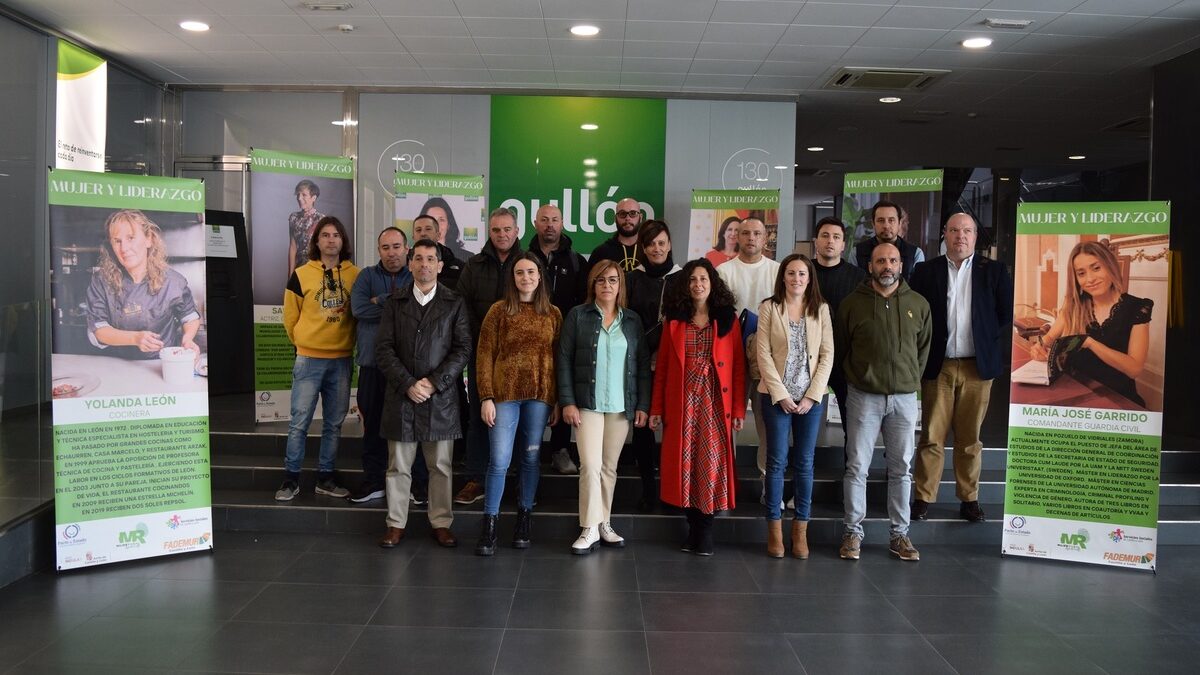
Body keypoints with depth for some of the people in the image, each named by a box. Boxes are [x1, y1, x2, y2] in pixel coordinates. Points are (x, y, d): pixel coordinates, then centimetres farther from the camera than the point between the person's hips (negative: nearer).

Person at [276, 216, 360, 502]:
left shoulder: (355, 274, 3)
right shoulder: (301, 275, -2)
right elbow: (290, 317, 6)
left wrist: (347, 341, 12)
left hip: (341, 360, 2)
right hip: (309, 359, -2)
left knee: (333, 423, 9)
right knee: (299, 422, -1)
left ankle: (326, 478, 19)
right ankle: (291, 478, 10)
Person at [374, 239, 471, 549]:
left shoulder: (454, 303, 4)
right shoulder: (394, 302, 6)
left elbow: (463, 348, -1)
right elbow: (384, 349, 1)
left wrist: (434, 382, -11)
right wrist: (408, 384, -10)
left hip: (441, 395, -1)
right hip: (401, 394, 1)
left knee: (441, 465, 6)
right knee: (398, 465, 7)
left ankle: (441, 523, 17)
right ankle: (396, 524, 18)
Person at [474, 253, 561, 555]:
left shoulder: (553, 314, 7)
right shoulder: (499, 311, 0)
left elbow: (558, 359, 8)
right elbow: (484, 355, -2)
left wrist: (558, 400, 4)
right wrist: (486, 398, -8)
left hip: (540, 395, 2)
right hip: (505, 394, -2)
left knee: (531, 458, 9)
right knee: (499, 460, -4)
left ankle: (524, 519, 22)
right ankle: (489, 525, 5)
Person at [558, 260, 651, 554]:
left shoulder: (633, 320, 9)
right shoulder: (578, 316, 1)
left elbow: (643, 364, 9)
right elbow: (564, 360, -2)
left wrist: (643, 405, 2)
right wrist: (567, 402, -9)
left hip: (621, 406, 3)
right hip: (588, 404, -2)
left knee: (609, 468, 8)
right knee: (591, 466, -9)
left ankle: (604, 524, 19)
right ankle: (589, 529, 0)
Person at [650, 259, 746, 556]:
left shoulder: (728, 319, 4)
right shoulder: (674, 320, 8)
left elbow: (738, 367, 1)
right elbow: (662, 367, 7)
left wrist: (738, 409, -5)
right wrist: (656, 408, 2)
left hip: (715, 403, -1)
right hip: (681, 403, 1)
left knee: (712, 462, -3)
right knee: (685, 463, 3)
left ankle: (704, 530, 10)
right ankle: (694, 526, 16)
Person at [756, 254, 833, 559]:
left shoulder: (821, 309, 5)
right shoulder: (769, 307, 0)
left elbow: (827, 355, 2)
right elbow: (764, 354, -5)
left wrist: (811, 396, -7)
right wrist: (781, 395, -11)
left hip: (812, 397, 2)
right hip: (777, 396, -2)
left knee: (804, 462, 6)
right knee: (777, 460, 2)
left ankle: (800, 530, 14)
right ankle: (774, 529, 11)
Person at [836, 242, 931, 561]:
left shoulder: (918, 304, 4)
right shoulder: (852, 303, -1)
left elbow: (924, 348, 15)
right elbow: (839, 346, 8)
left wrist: (911, 379, 12)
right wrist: (857, 377, 8)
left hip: (905, 398, 2)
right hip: (864, 397, -2)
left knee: (901, 469, 9)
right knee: (857, 467, 1)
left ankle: (899, 534, 20)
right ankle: (853, 532, 11)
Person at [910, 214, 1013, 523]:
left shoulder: (994, 271, 6)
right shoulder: (925, 271, 5)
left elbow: (1007, 314, 8)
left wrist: (988, 342, 3)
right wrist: (924, 353, -1)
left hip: (977, 366, 1)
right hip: (937, 366, 0)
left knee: (970, 438, 7)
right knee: (931, 436, 1)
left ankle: (969, 499, 16)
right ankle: (923, 498, 8)